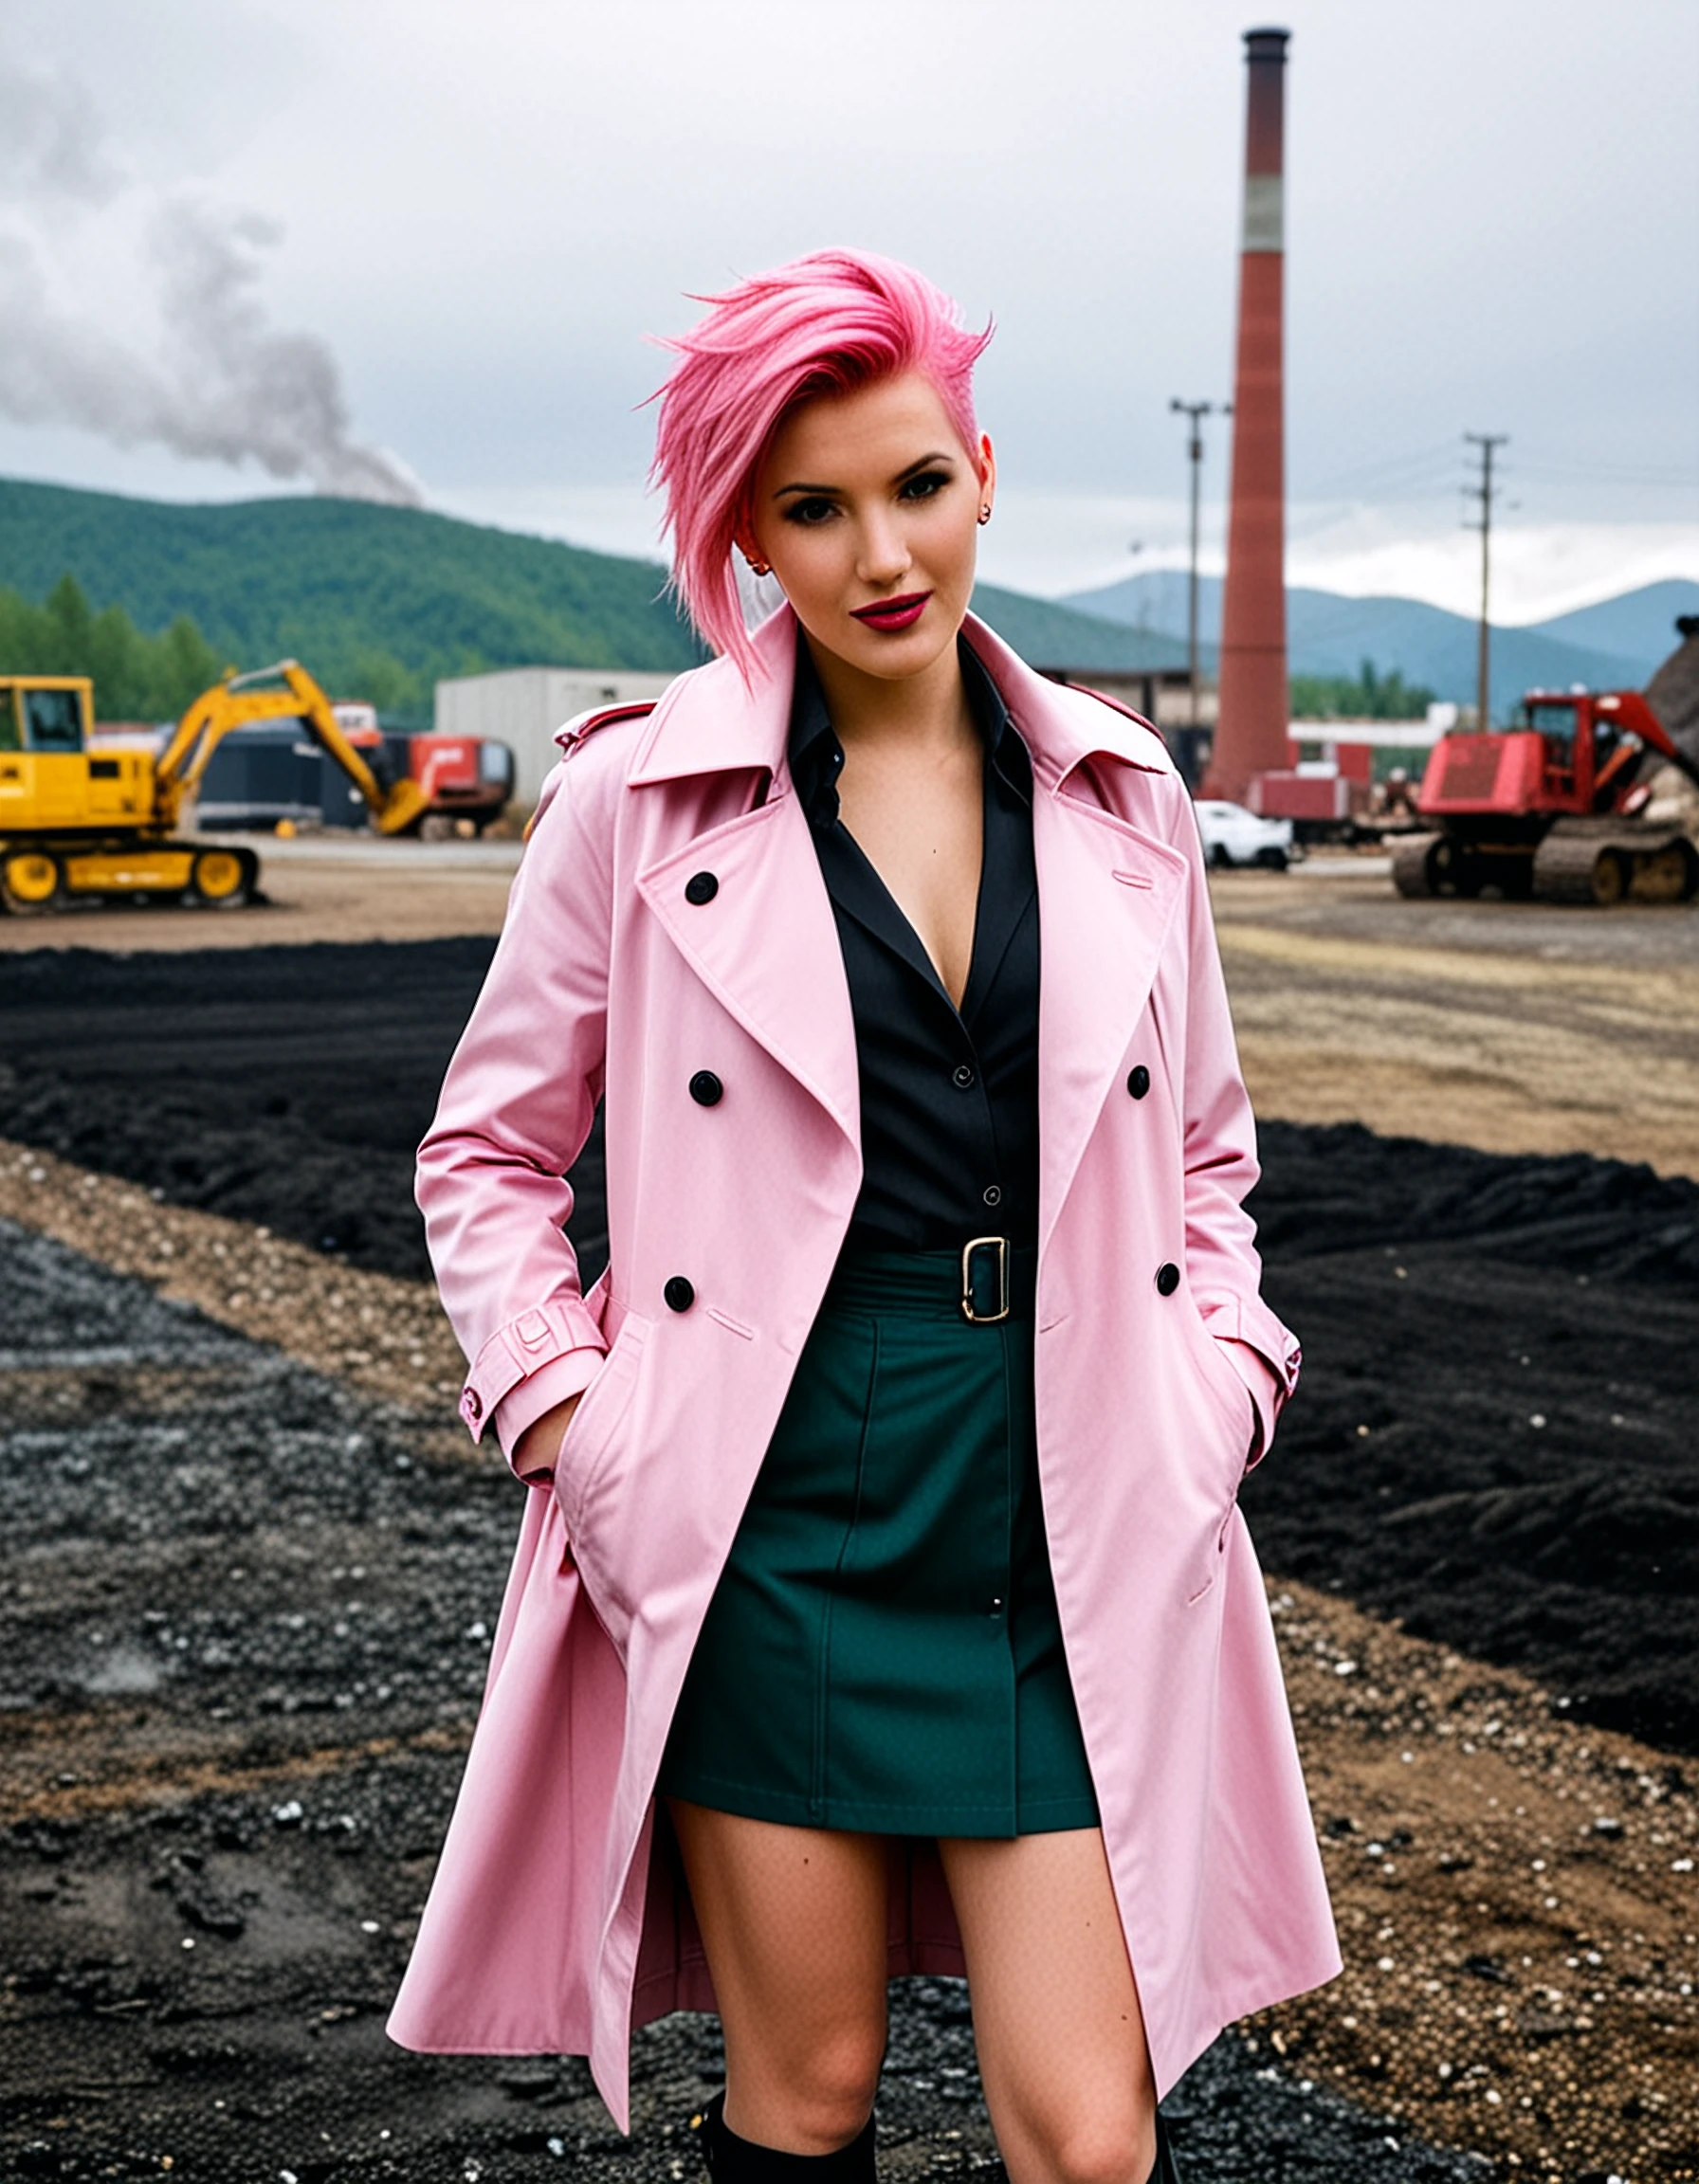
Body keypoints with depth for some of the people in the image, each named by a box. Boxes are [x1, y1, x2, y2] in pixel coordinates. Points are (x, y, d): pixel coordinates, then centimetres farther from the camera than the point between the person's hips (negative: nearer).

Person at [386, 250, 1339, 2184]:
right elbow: (488, 1152, 7)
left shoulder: (1121, 796, 7)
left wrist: (1210, 1400, 5)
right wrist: (570, 1422, -5)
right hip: (772, 1524, -2)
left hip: (1074, 1540, 2)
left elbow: (1205, 1152, 19)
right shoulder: (638, 795, -1)